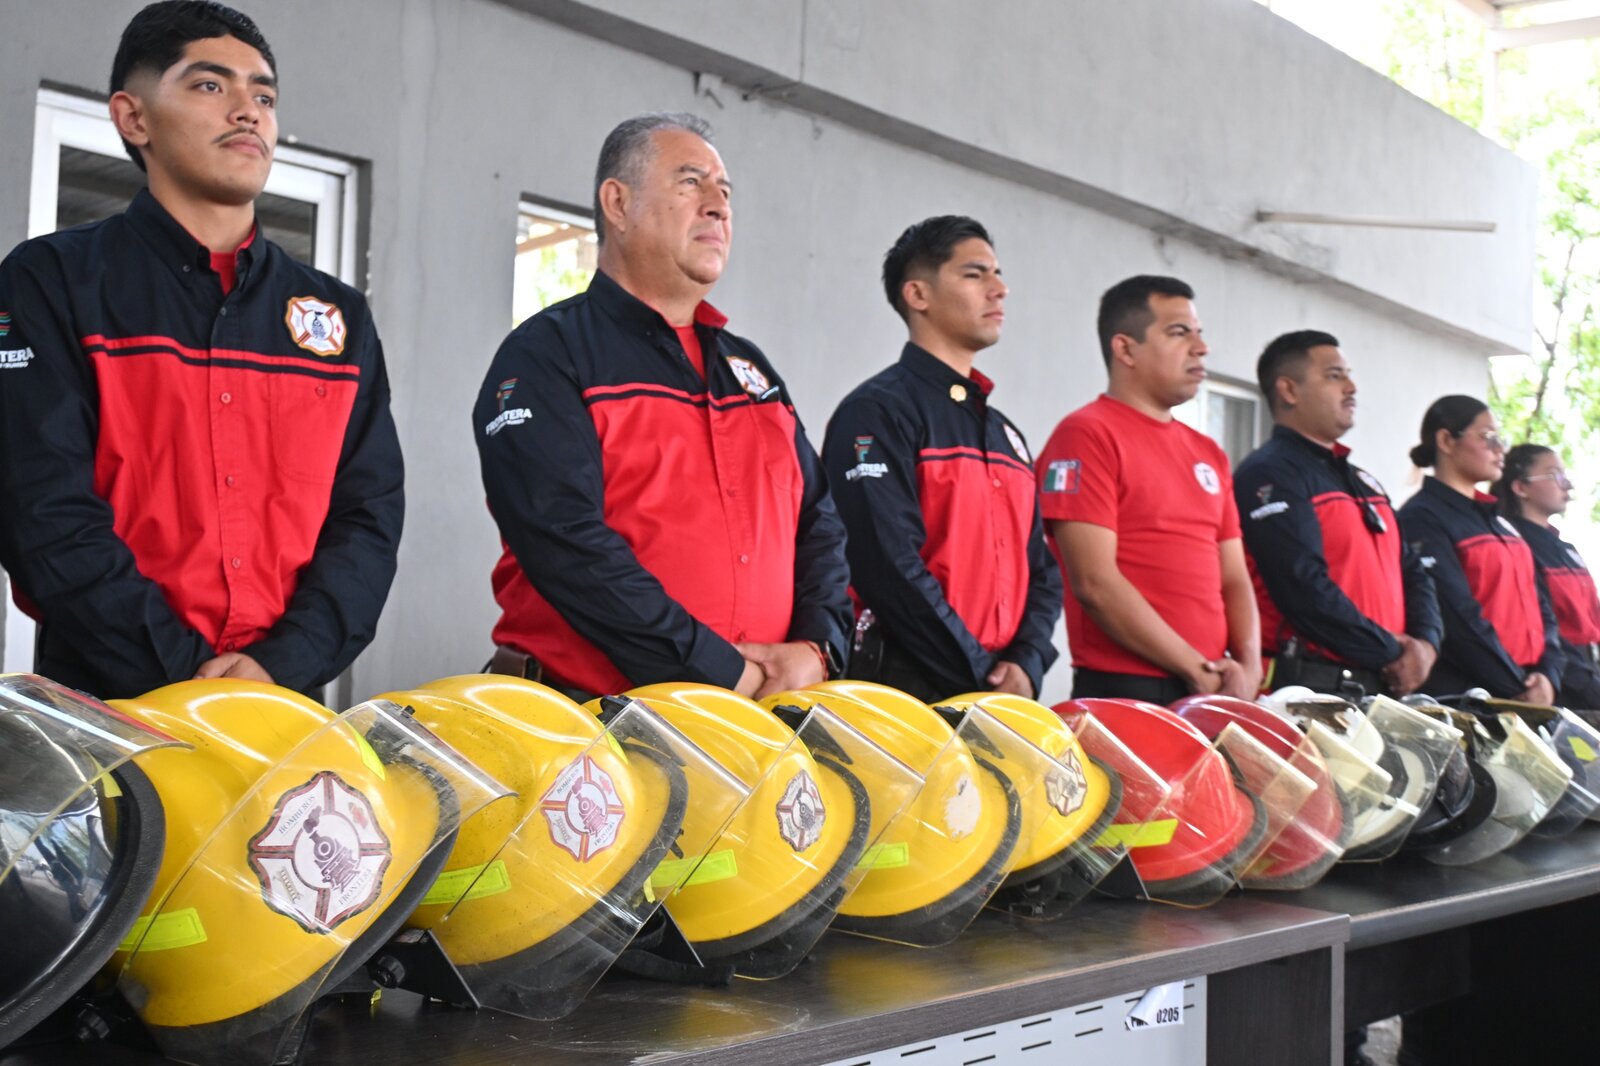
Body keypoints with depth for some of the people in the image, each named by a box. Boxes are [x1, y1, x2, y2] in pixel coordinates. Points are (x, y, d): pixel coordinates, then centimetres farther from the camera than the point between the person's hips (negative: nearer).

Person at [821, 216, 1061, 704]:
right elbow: (891, 567, -16)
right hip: (907, 694, -7)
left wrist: (1025, 664, -2)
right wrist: (983, 674, -15)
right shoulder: (878, 411, -5)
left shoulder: (1006, 434, 20)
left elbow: (1040, 571, 17)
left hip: (1004, 696, 7)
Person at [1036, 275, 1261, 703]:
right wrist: (1197, 670, -13)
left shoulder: (1207, 453, 15)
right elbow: (1095, 583, -15)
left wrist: (1248, 667, -4)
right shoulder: (1086, 435, -7)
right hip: (1124, 692, -6)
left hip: (1216, 695, 7)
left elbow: (1234, 579, 15)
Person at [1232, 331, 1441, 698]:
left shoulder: (1362, 482, 21)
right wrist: (1391, 653, -13)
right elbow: (1304, 586, -18)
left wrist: (1426, 642, -1)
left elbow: (1411, 571, 19)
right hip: (1307, 684, -8)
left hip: (1384, 685, 8)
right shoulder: (1269, 474, -8)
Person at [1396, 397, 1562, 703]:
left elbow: (1538, 605, 15)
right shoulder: (1422, 518, -8)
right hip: (1460, 698, -8)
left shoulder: (1497, 520, 19)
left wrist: (1548, 675, -2)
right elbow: (1459, 617, -16)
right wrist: (1517, 688, -16)